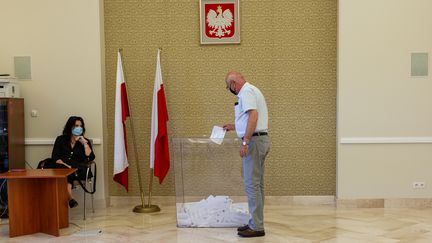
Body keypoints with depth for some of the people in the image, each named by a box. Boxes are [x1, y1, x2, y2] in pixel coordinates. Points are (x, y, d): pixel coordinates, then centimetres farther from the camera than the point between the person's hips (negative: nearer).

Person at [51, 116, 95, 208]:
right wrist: (65, 165, -15)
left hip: (78, 170, 1)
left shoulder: (85, 141, 17)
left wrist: (84, 143, -2)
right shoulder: (60, 139, 16)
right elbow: (55, 157, 3)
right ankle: (70, 199, -42)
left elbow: (90, 158, 1)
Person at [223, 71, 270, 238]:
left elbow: (253, 116, -24)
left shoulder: (246, 92, -11)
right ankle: (256, 222, 20)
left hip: (254, 141, -11)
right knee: (257, 184, 13)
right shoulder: (252, 90, 21)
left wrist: (245, 142, -25)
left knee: (251, 184, -7)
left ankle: (256, 227, -2)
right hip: (260, 138, 11)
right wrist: (234, 127, 30)